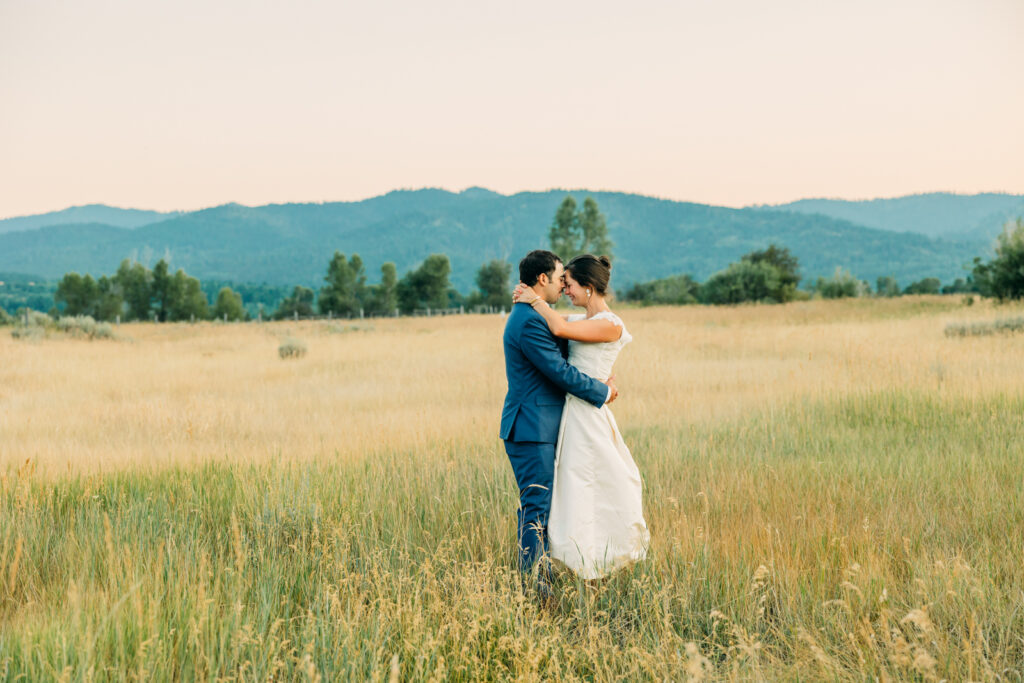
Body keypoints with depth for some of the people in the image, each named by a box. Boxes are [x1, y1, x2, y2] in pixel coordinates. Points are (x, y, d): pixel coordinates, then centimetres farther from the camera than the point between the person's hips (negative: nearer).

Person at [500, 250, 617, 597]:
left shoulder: (529, 316, 16)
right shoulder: (529, 322, -18)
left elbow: (564, 353, 18)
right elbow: (560, 372, -20)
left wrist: (603, 377, 4)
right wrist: (603, 391, -7)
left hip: (538, 427, 11)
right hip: (532, 428, -11)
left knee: (538, 505, 14)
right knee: (537, 507, -6)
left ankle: (536, 579, 21)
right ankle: (533, 586, -1)